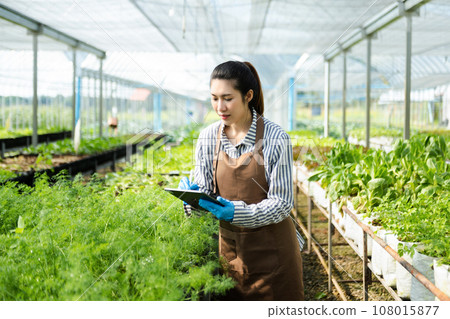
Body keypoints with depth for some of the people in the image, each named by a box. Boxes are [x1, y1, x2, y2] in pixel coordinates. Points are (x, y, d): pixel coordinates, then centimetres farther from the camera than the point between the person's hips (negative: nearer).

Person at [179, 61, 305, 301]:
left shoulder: (274, 138, -14)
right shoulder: (207, 138, -1)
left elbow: (282, 204, -14)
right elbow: (204, 190, 5)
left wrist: (238, 212, -28)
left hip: (271, 250, -3)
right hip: (230, 245, 3)